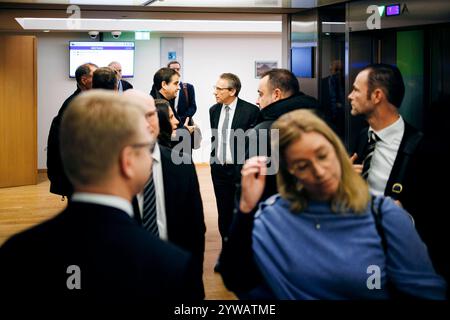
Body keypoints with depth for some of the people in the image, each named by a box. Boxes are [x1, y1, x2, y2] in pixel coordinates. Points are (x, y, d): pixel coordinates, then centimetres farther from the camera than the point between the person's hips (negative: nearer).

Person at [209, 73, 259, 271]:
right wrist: (214, 158, 13)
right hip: (219, 169, 6)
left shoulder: (250, 111, -13)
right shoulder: (214, 110, 7)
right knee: (224, 213, 12)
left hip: (240, 170, -6)